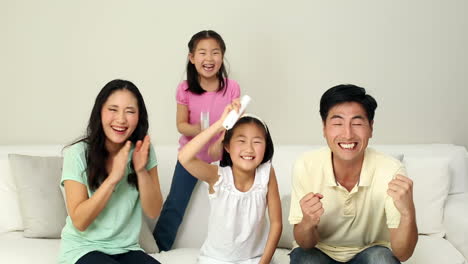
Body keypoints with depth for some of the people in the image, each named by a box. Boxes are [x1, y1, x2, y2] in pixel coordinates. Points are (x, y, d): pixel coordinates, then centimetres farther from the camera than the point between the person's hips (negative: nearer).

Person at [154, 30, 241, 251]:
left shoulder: (231, 87, -11)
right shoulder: (185, 89, -11)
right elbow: (181, 124, -5)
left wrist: (220, 143, -26)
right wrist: (198, 129, -27)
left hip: (222, 154, 0)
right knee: (174, 204, 4)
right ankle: (157, 248, 17)